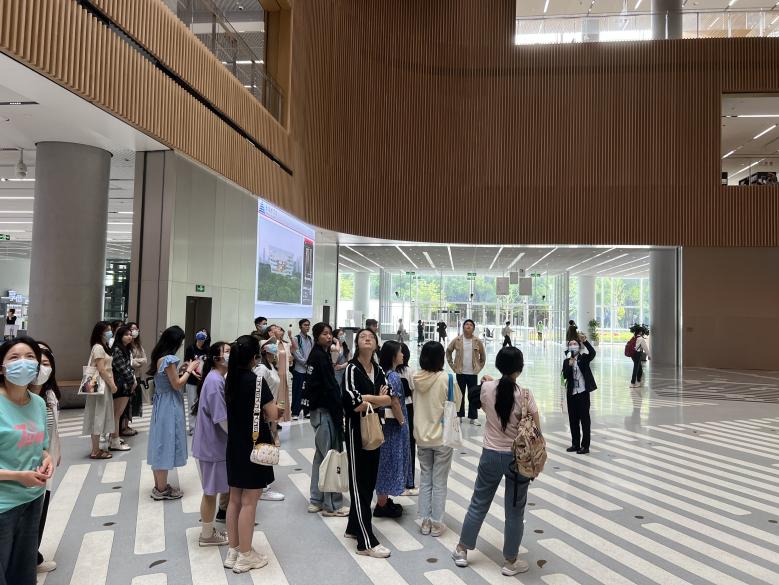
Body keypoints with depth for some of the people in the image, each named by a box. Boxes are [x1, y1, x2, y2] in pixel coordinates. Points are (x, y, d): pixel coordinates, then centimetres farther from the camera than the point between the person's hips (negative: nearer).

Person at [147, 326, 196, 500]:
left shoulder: (159, 357, 8)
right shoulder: (169, 359, -20)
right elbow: (177, 385, -16)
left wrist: (184, 370, 9)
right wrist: (189, 370, -6)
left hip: (161, 404, 10)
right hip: (169, 406, -10)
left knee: (160, 443, 14)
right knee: (165, 444, -1)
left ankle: (159, 486, 24)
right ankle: (162, 490, 9)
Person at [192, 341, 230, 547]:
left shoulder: (217, 379, 7)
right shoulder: (215, 381, -23)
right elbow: (222, 418, -23)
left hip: (214, 443, 9)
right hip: (212, 445, -9)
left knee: (212, 490, 19)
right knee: (211, 491, 5)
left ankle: (208, 530, 32)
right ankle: (207, 535, 20)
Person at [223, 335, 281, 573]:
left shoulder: (230, 379, 2)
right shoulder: (257, 380, -18)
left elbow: (233, 410, 11)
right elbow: (273, 415, -15)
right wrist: (265, 412, 3)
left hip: (235, 446, 7)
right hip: (254, 446, -7)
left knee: (235, 499, 16)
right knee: (249, 502, 3)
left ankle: (233, 551, 27)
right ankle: (245, 556, 14)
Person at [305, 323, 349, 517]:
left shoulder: (317, 355, 14)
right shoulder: (320, 356, -15)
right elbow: (329, 387, -19)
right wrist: (339, 412, -15)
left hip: (318, 410, 10)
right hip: (325, 411, -10)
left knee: (321, 454, 16)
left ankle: (316, 500, 25)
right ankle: (332, 505, 5)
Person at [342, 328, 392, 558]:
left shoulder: (378, 370, 9)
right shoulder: (352, 369, -11)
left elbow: (389, 398, -2)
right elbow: (352, 401, -24)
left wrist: (365, 400, -17)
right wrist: (377, 398, -11)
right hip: (357, 430, -7)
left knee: (370, 480, 13)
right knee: (359, 483, -1)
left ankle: (354, 527, 29)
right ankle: (367, 542, 2)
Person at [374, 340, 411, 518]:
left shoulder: (384, 374, 7)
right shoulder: (393, 376, -19)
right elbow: (395, 403, -20)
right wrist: (402, 422, -8)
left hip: (385, 422, 9)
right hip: (393, 424, -9)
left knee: (385, 462, 16)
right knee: (389, 461, 1)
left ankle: (383, 500, 27)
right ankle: (382, 506, 11)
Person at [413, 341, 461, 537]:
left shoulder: (415, 378, -7)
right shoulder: (446, 379, -18)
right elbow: (457, 402, -6)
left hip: (422, 436, 4)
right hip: (442, 437, -3)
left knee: (425, 479, 17)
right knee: (439, 482, 9)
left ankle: (425, 521, 23)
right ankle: (436, 523, 17)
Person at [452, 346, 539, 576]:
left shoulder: (486, 388, -8)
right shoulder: (525, 394, -16)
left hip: (490, 455, 3)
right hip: (518, 457, -2)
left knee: (478, 503, 18)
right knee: (514, 510, 13)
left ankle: (462, 551, 31)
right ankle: (510, 562, 26)